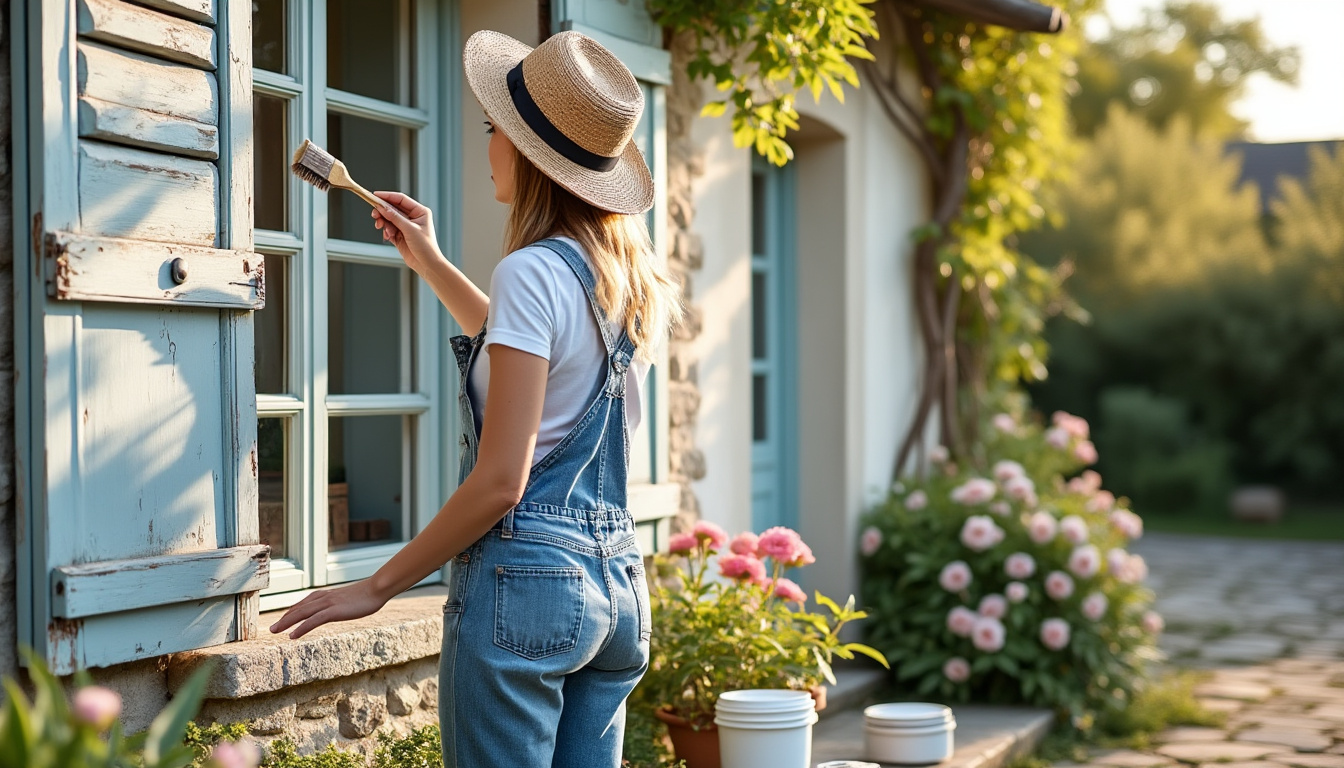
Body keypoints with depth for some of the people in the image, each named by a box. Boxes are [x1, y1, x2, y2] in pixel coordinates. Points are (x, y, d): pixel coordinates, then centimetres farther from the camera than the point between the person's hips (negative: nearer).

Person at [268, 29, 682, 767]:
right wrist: (431, 265, 33)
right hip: (616, 580, 8)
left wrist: (378, 586, -9)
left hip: (526, 577, -8)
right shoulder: (632, 277, 9)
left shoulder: (533, 270, -14)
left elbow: (501, 483, -17)